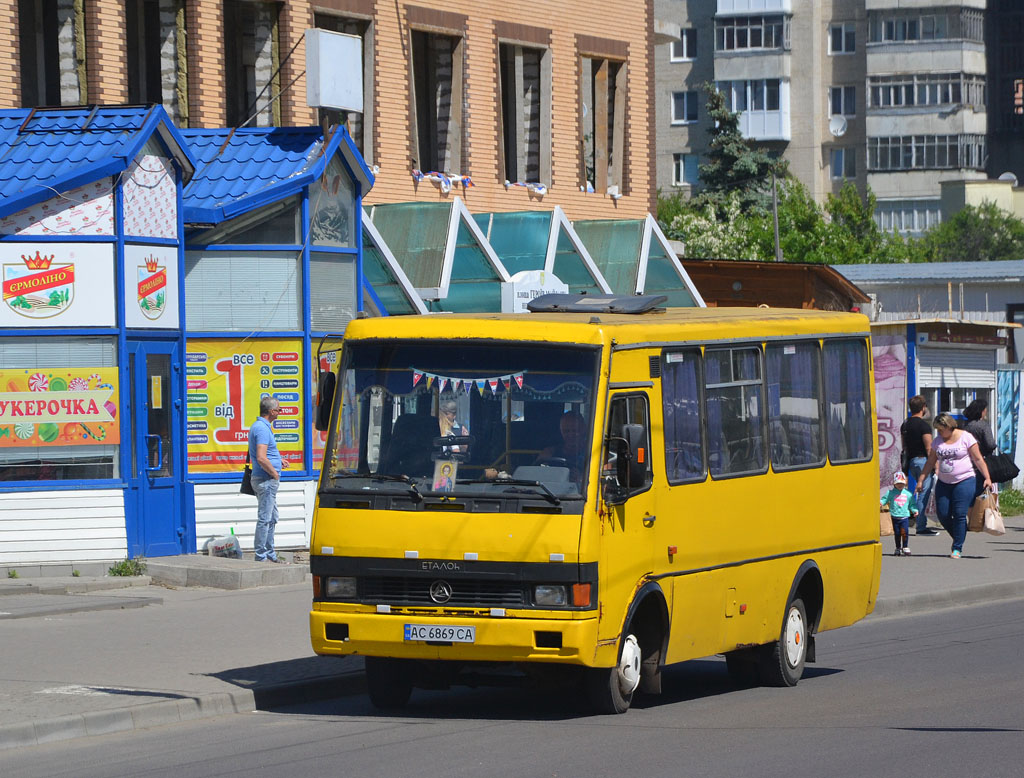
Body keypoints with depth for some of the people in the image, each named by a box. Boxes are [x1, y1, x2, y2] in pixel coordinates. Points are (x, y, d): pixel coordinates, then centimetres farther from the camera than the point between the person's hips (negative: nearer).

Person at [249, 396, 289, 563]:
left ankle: (270, 554, 25)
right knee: (264, 518, -7)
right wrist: (274, 473, -15)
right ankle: (261, 557, -5)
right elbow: (261, 458, -27)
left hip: (268, 480, 11)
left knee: (271, 518, 17)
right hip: (266, 480, -11)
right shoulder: (262, 429, -18)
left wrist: (278, 461, 20)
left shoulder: (258, 426, 15)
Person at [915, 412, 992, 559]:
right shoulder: (938, 441, 10)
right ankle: (957, 538, 23)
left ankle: (957, 548, -2)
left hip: (964, 481, -5)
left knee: (959, 514, -9)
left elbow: (978, 459, -2)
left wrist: (987, 478, -8)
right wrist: (921, 480, 12)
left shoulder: (966, 437, -4)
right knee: (943, 515, -1)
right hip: (943, 483, 5)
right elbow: (930, 463, 17)